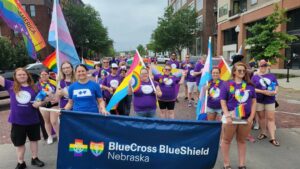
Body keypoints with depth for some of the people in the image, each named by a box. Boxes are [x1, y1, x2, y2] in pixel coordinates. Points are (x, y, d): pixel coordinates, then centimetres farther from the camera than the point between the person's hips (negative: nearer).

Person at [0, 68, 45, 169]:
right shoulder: (11, 85, -2)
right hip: (17, 121, 0)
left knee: (34, 139, 15)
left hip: (33, 120, 1)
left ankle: (34, 158, 34)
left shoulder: (34, 88, -1)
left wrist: (40, 103, -14)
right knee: (19, 142, 14)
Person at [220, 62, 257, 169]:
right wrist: (227, 116, -16)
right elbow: (223, 102, -7)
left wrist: (251, 117, -3)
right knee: (226, 140, 8)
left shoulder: (250, 85, 4)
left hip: (246, 118, 3)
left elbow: (254, 101, 6)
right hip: (231, 118, -3)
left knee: (242, 141, 16)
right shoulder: (227, 85, -5)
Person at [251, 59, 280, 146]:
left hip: (270, 100, 1)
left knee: (271, 118, -1)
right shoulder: (255, 77, 1)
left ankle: (272, 138, 1)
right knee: (261, 117, 11)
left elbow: (276, 86, 12)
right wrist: (263, 91, -18)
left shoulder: (272, 76, 9)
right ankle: (263, 133, 27)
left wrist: (275, 91, -10)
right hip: (259, 100, -1)